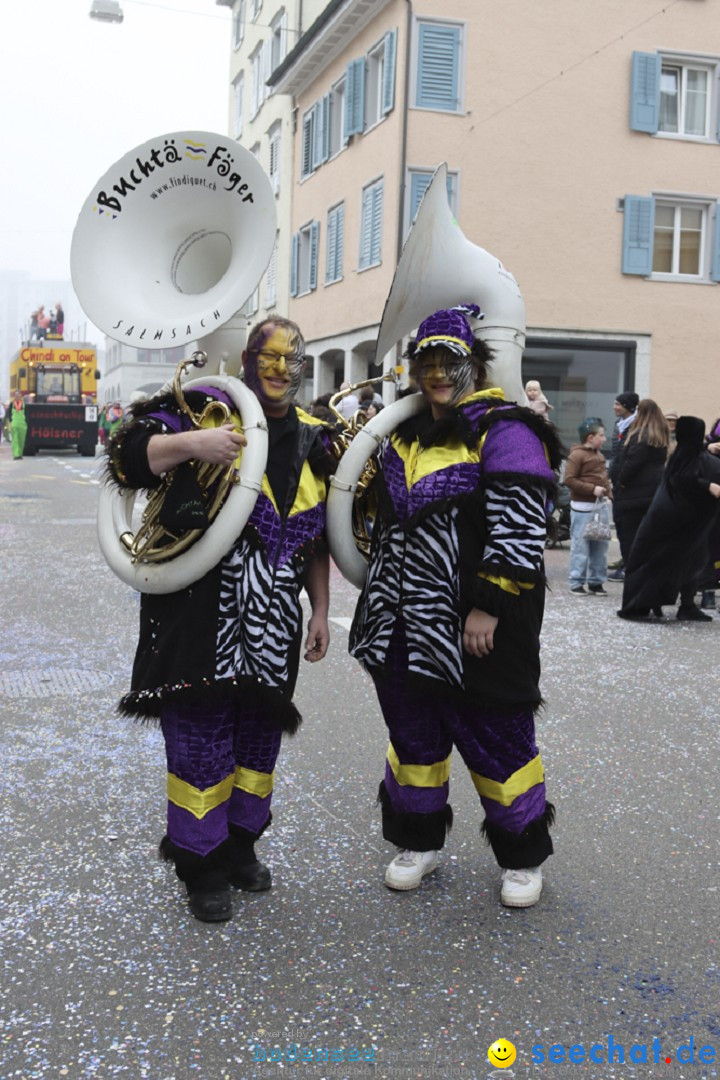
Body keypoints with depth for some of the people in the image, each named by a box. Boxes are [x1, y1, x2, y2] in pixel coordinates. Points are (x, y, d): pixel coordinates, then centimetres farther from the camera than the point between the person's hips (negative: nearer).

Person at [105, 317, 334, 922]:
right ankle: (202, 865, 18)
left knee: (260, 734, 14)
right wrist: (191, 444, -30)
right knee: (201, 736, 0)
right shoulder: (206, 409, -4)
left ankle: (241, 845, 34)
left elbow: (319, 542, 16)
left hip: (272, 623, 5)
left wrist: (320, 612, 13)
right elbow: (128, 459, -14)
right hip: (201, 615, -5)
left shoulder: (314, 441, 11)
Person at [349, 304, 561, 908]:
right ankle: (419, 842, 36)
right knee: (413, 735, 17)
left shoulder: (503, 432, -11)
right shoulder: (406, 433, 12)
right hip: (401, 626, 7)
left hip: (474, 627, -7)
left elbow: (520, 531, -19)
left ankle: (524, 857, 25)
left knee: (495, 738, 5)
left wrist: (487, 608, -22)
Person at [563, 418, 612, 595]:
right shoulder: (577, 454, -10)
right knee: (581, 547, -3)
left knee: (601, 545, 10)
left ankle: (596, 581, 19)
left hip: (600, 506, 8)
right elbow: (568, 480, -17)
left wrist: (608, 494, 8)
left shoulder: (599, 455, 15)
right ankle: (577, 582, 5)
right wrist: (592, 489, -19)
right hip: (582, 508, -8)